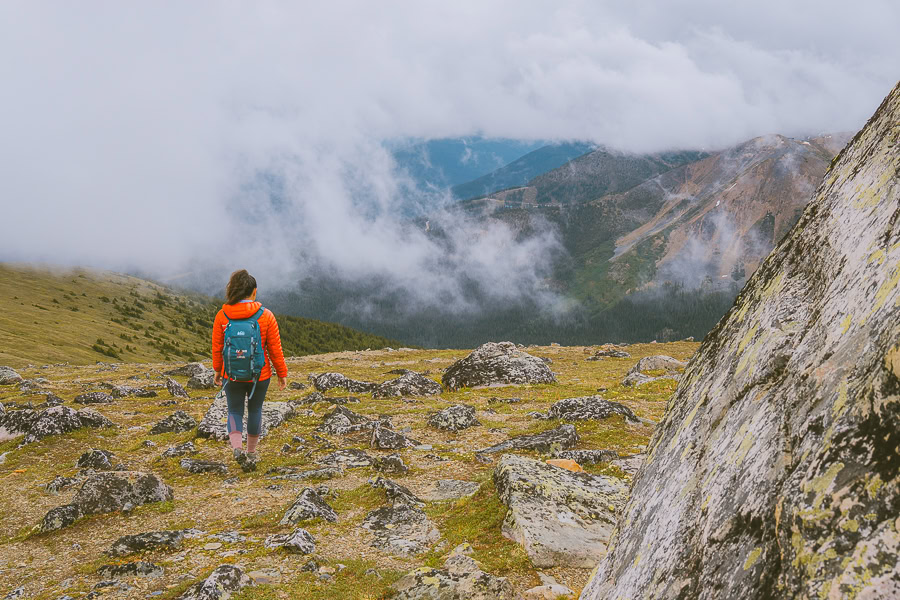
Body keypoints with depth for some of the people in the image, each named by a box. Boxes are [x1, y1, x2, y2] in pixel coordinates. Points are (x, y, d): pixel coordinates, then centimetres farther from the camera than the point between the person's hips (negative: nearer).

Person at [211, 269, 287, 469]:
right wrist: (282, 374, 3)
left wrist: (218, 370, 13)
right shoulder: (266, 316, -12)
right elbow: (275, 349, -8)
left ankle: (237, 448, -9)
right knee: (255, 409, 20)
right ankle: (251, 453, 31)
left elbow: (217, 347, -2)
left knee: (234, 411, 16)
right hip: (259, 375, 0)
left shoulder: (222, 316, -10)